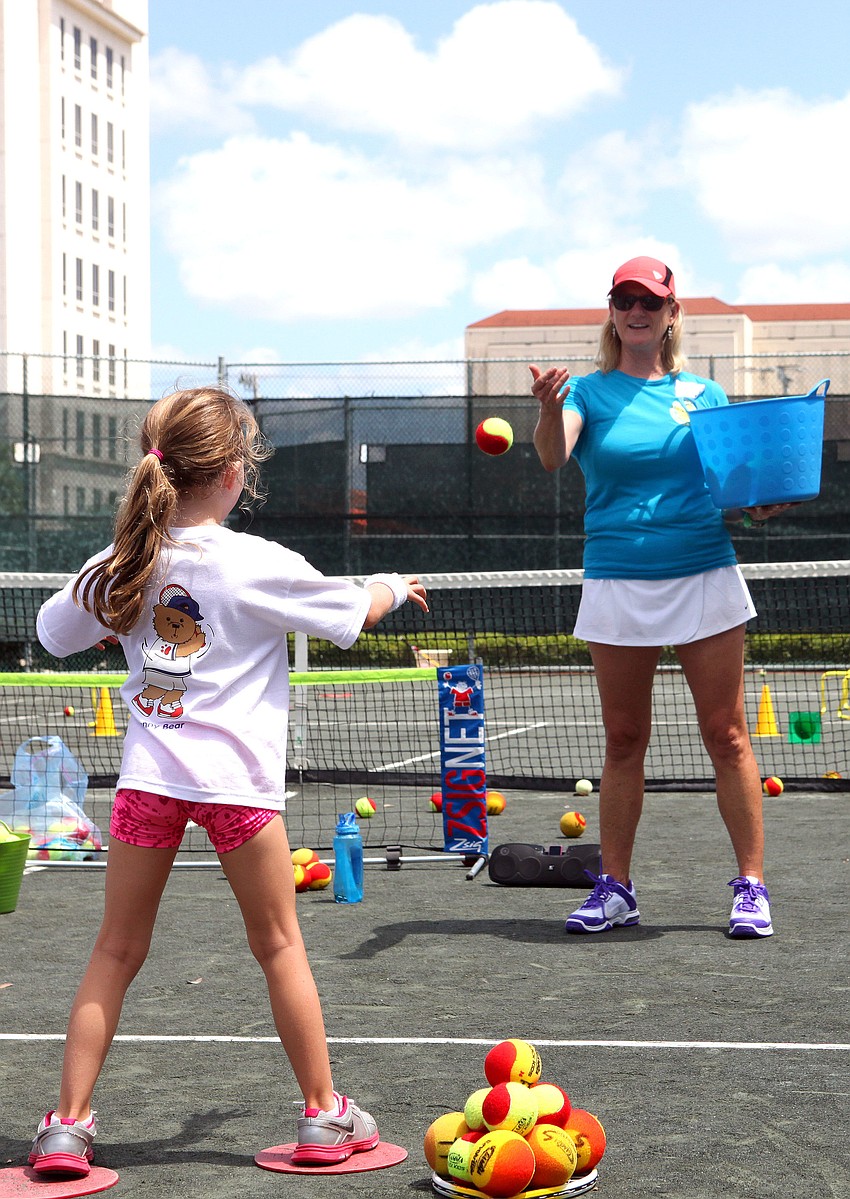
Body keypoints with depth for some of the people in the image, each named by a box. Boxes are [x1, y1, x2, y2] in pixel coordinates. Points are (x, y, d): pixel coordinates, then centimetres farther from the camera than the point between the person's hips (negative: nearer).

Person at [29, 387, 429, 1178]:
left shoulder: (121, 565, 2)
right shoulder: (258, 565, -9)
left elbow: (53, 631, 18)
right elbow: (356, 611, 4)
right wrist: (394, 586, 26)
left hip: (148, 776, 3)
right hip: (237, 781, -3)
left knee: (116, 951, 11)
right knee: (279, 946, 11)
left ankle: (67, 1125, 10)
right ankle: (323, 1116, 21)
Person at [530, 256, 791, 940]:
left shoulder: (704, 395, 8)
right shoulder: (589, 392, 4)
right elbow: (552, 457, -15)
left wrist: (761, 505, -8)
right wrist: (549, 410, -37)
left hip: (705, 579, 0)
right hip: (617, 586, 0)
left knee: (727, 735, 0)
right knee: (624, 741, 6)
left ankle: (752, 886, 6)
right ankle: (615, 889, 14)